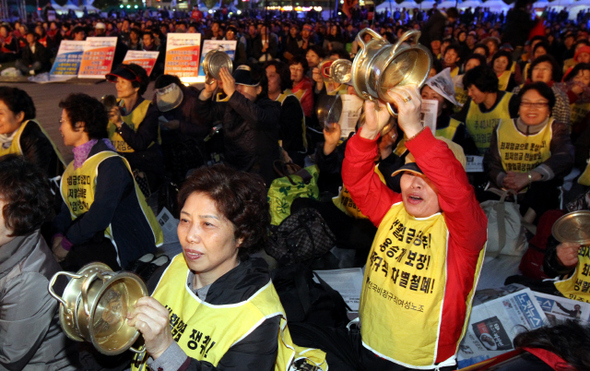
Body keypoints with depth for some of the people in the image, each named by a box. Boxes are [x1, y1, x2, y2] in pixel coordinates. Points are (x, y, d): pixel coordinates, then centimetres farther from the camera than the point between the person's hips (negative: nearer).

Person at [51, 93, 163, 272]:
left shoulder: (110, 164, -17)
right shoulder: (73, 166, 13)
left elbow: (101, 214, -23)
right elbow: (67, 209, 6)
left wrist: (66, 243, -18)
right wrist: (58, 235, -13)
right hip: (95, 237, 8)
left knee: (69, 261, -28)